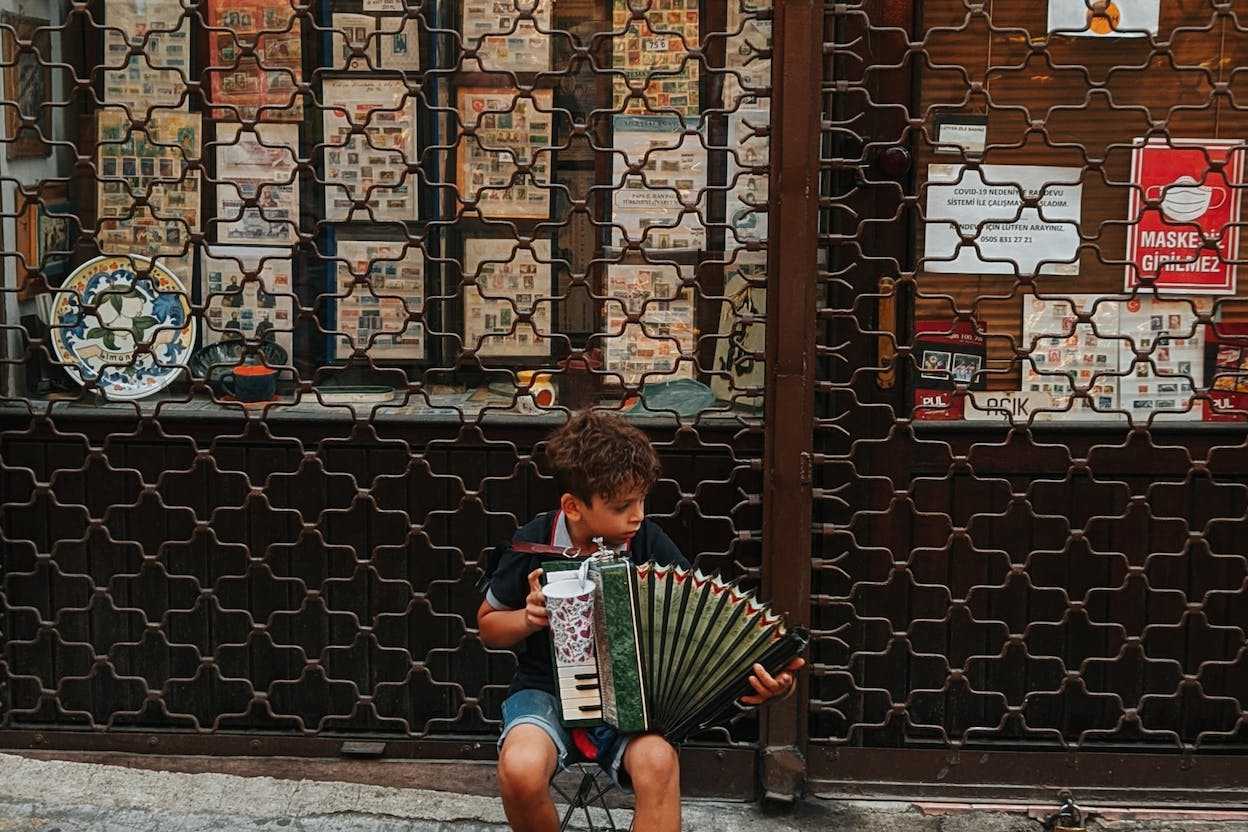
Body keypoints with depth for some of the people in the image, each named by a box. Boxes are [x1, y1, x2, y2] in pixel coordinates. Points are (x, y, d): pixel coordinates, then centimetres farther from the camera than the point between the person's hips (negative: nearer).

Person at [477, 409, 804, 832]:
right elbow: (489, 626, 8)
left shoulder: (650, 544, -7)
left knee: (658, 762, -34)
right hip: (546, 690, 0)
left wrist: (760, 674, -24)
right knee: (520, 769, -34)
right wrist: (529, 619, -15)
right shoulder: (533, 545, -8)